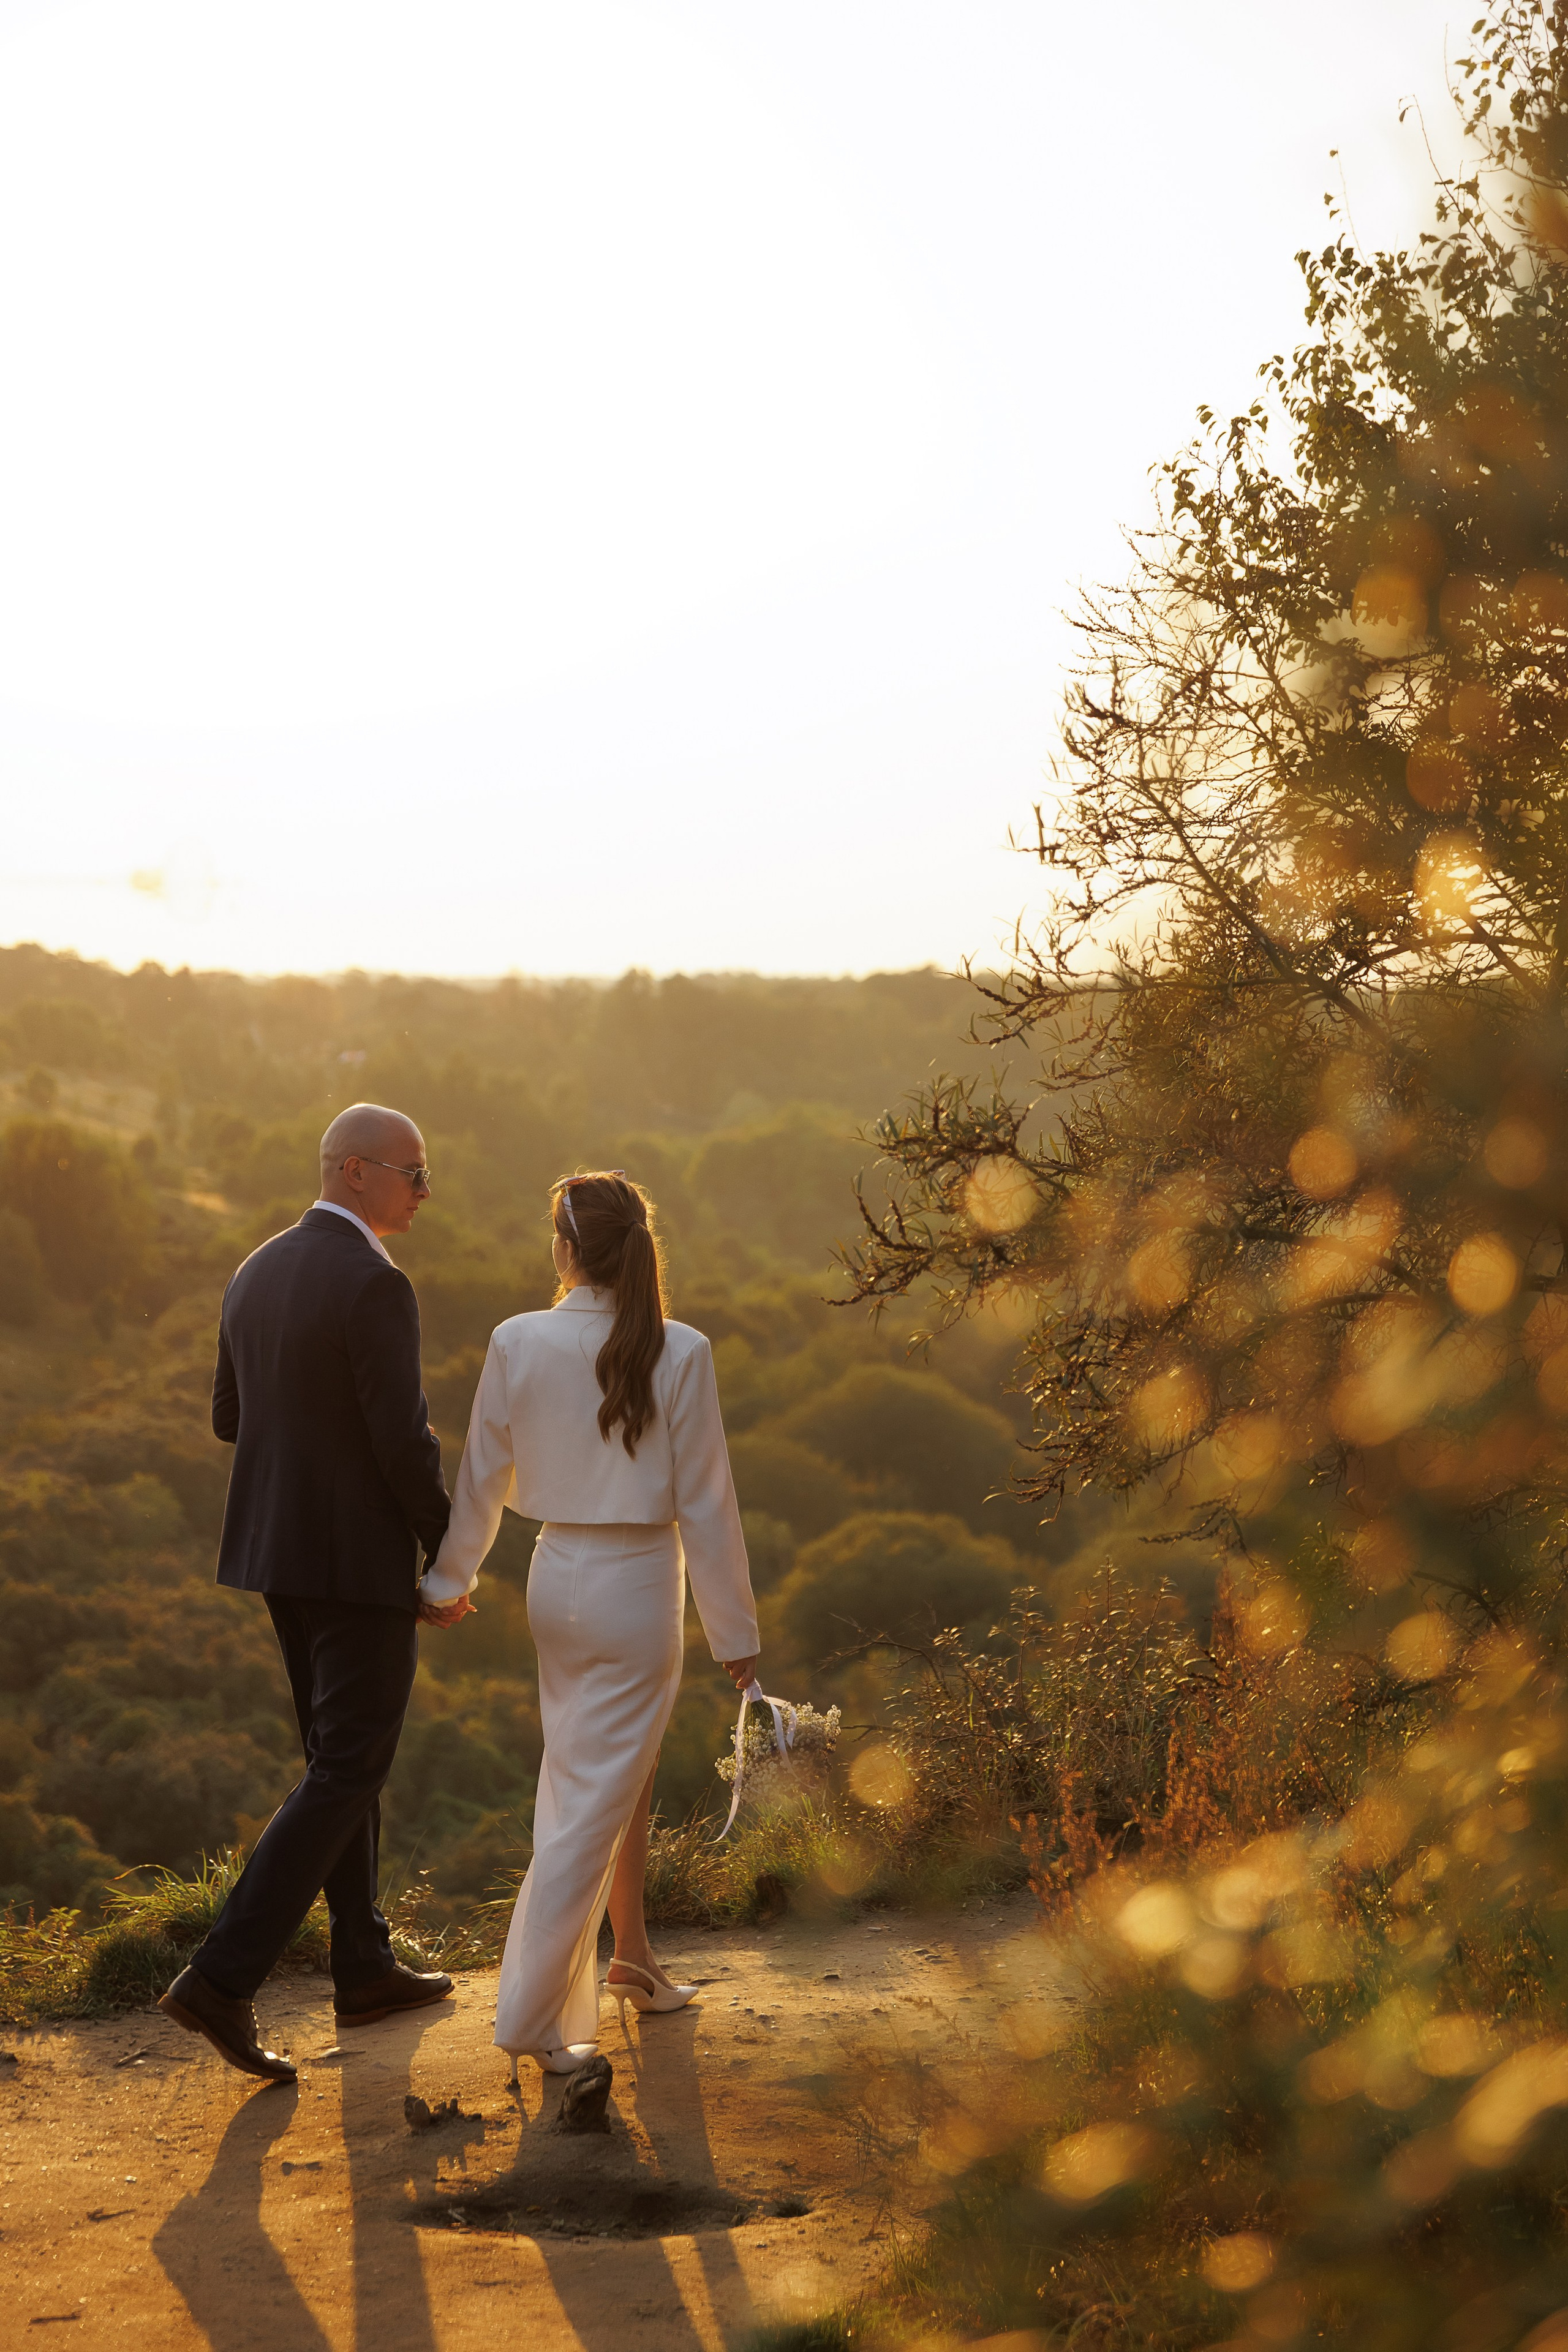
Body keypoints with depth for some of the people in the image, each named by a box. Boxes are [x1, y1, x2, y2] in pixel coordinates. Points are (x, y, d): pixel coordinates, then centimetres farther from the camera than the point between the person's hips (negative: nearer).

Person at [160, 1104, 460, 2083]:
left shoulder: (257, 1275, 8)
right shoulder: (376, 1285, -19)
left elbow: (230, 1417, 16)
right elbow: (404, 1442, -21)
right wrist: (451, 1556, -8)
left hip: (280, 1549, 9)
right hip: (362, 1559, -9)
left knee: (345, 1756, 18)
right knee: (346, 1774, -3)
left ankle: (367, 1970, 26)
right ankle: (224, 1979, -9)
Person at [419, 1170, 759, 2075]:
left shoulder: (518, 1344, -7)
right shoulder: (678, 1354, -16)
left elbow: (484, 1477, 3)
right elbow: (704, 1501, -11)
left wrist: (452, 1578, 19)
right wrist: (735, 1628, -2)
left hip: (559, 1577, 5)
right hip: (638, 1587, -4)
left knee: (622, 1774, 23)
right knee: (595, 1800, 2)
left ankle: (631, 1959, 37)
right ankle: (532, 2014, 0)